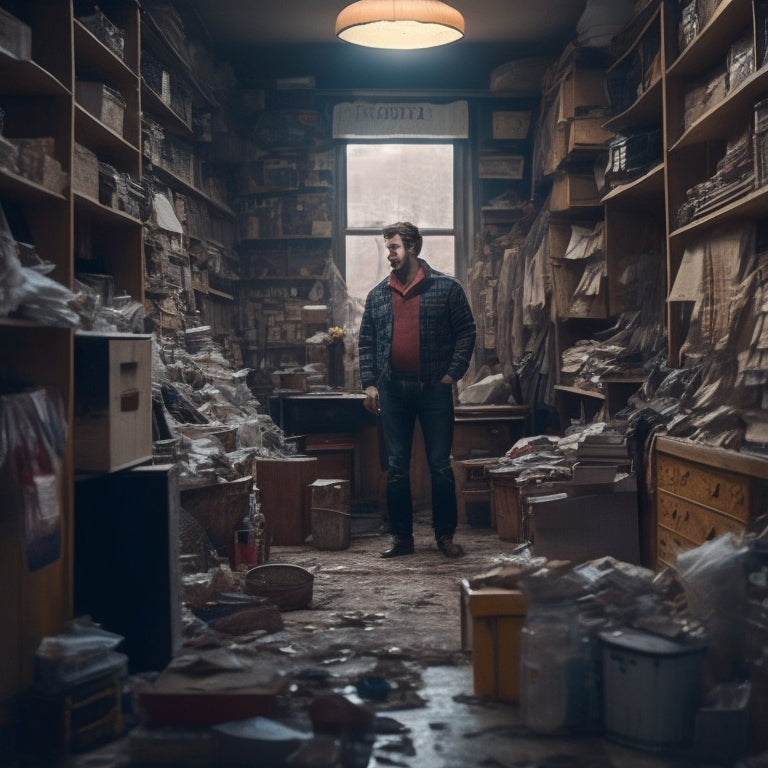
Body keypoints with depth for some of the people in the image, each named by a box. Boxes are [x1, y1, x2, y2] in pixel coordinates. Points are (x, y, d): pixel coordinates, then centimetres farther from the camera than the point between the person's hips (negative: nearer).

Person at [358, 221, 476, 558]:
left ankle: (445, 535, 13)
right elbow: (366, 343, 11)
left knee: (440, 466, 2)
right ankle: (401, 537, 15)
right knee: (396, 468, 6)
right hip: (392, 390, 3)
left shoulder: (446, 287, 0)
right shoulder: (377, 295, 9)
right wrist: (369, 383, 2)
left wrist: (452, 373, -9)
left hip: (434, 389, -3)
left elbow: (466, 332, 0)